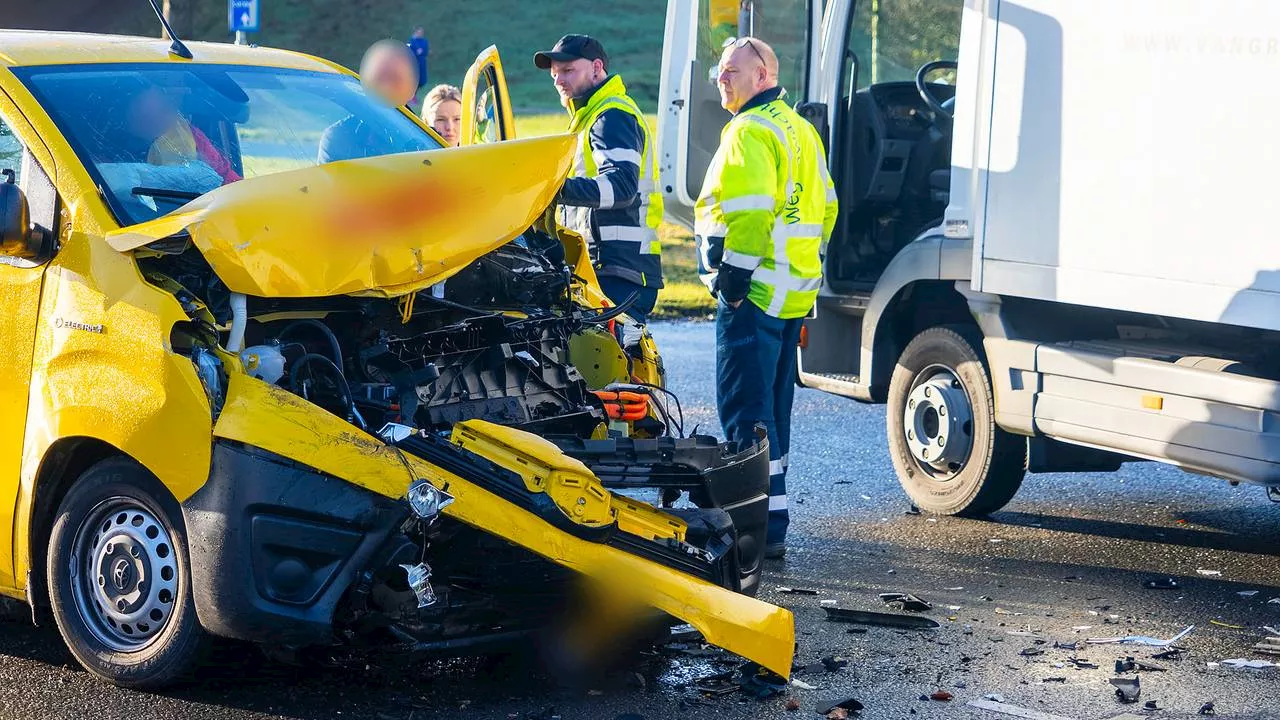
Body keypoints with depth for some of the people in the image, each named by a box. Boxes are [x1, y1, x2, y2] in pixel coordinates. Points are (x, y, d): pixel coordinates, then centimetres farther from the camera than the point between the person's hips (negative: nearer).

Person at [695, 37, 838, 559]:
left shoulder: (750, 130, -13)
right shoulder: (799, 129, 18)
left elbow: (749, 213, -24)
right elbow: (826, 206, 22)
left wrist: (732, 281, -19)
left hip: (755, 295, -10)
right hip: (795, 292, 10)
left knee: (745, 409, -8)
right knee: (772, 407, 16)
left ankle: (764, 529, -10)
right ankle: (769, 517, 24)